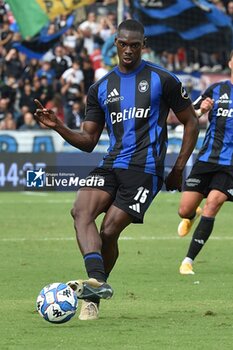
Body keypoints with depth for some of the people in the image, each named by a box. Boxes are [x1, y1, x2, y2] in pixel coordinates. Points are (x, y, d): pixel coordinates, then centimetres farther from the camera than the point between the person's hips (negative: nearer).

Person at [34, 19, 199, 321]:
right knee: (81, 211, -24)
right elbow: (88, 141, 13)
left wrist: (178, 169, 3)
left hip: (145, 170, -4)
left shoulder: (162, 80, 2)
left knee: (109, 231, -12)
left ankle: (93, 299, 6)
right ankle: (97, 280, -39)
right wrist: (58, 127, -6)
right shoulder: (100, 89, 14)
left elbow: (191, 122, 9)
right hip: (110, 165, 4)